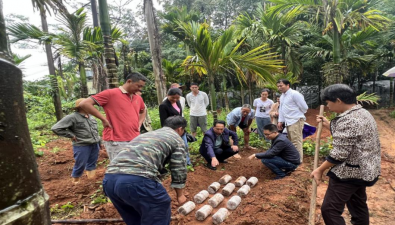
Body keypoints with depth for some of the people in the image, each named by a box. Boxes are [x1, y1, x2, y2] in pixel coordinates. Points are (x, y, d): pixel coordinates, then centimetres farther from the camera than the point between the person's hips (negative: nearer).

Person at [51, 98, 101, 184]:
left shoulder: (91, 117, 12)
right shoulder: (72, 117, -11)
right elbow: (56, 128, -13)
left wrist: (98, 139, 16)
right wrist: (71, 135, -11)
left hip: (95, 145, 6)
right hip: (82, 146, -6)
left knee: (92, 164, 16)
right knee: (80, 165, 3)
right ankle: (75, 182, 27)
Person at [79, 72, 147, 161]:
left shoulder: (138, 98, 12)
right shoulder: (111, 93, -7)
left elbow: (143, 111, 33)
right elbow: (85, 104, -9)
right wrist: (104, 119, -10)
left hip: (135, 141, 7)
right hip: (116, 142, -6)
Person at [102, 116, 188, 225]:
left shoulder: (146, 134, 33)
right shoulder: (177, 140, 14)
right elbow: (179, 171, 13)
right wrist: (180, 195, 31)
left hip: (110, 178, 8)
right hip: (137, 179, -7)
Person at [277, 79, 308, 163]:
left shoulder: (294, 94, -12)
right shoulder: (282, 96, 16)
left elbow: (304, 107, -11)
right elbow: (281, 109, 21)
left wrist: (298, 115, 5)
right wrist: (280, 121, 16)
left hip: (296, 121, -9)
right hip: (288, 122, 9)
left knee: (296, 142, -5)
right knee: (291, 141, 16)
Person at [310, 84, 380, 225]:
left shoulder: (347, 120, -25)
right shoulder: (363, 113, 8)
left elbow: (339, 154, -25)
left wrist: (320, 170, -15)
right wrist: (328, 125, 13)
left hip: (349, 172, -11)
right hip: (364, 170, 11)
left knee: (330, 209, -3)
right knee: (358, 205, 24)